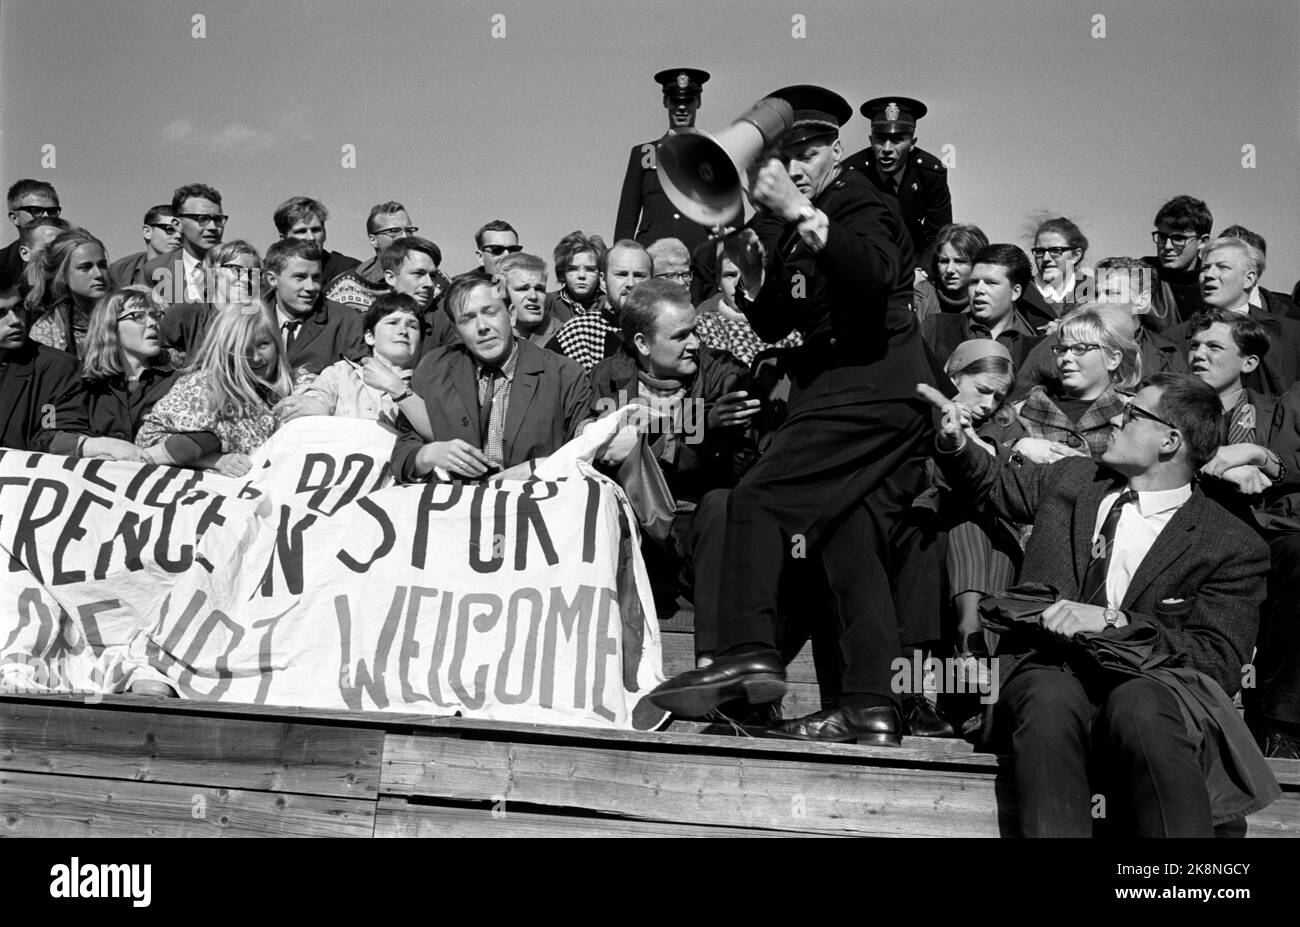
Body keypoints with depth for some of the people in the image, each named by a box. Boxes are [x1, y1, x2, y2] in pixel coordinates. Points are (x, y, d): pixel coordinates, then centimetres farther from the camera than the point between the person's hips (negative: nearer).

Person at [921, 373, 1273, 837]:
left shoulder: (1234, 546, 3)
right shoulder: (1072, 478, 16)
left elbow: (1220, 661, -5)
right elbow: (996, 484, 34)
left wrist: (1114, 621, -16)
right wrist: (955, 443, 12)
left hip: (1147, 683, -2)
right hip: (1049, 671, 2)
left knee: (1138, 705, -39)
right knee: (1050, 699, -36)